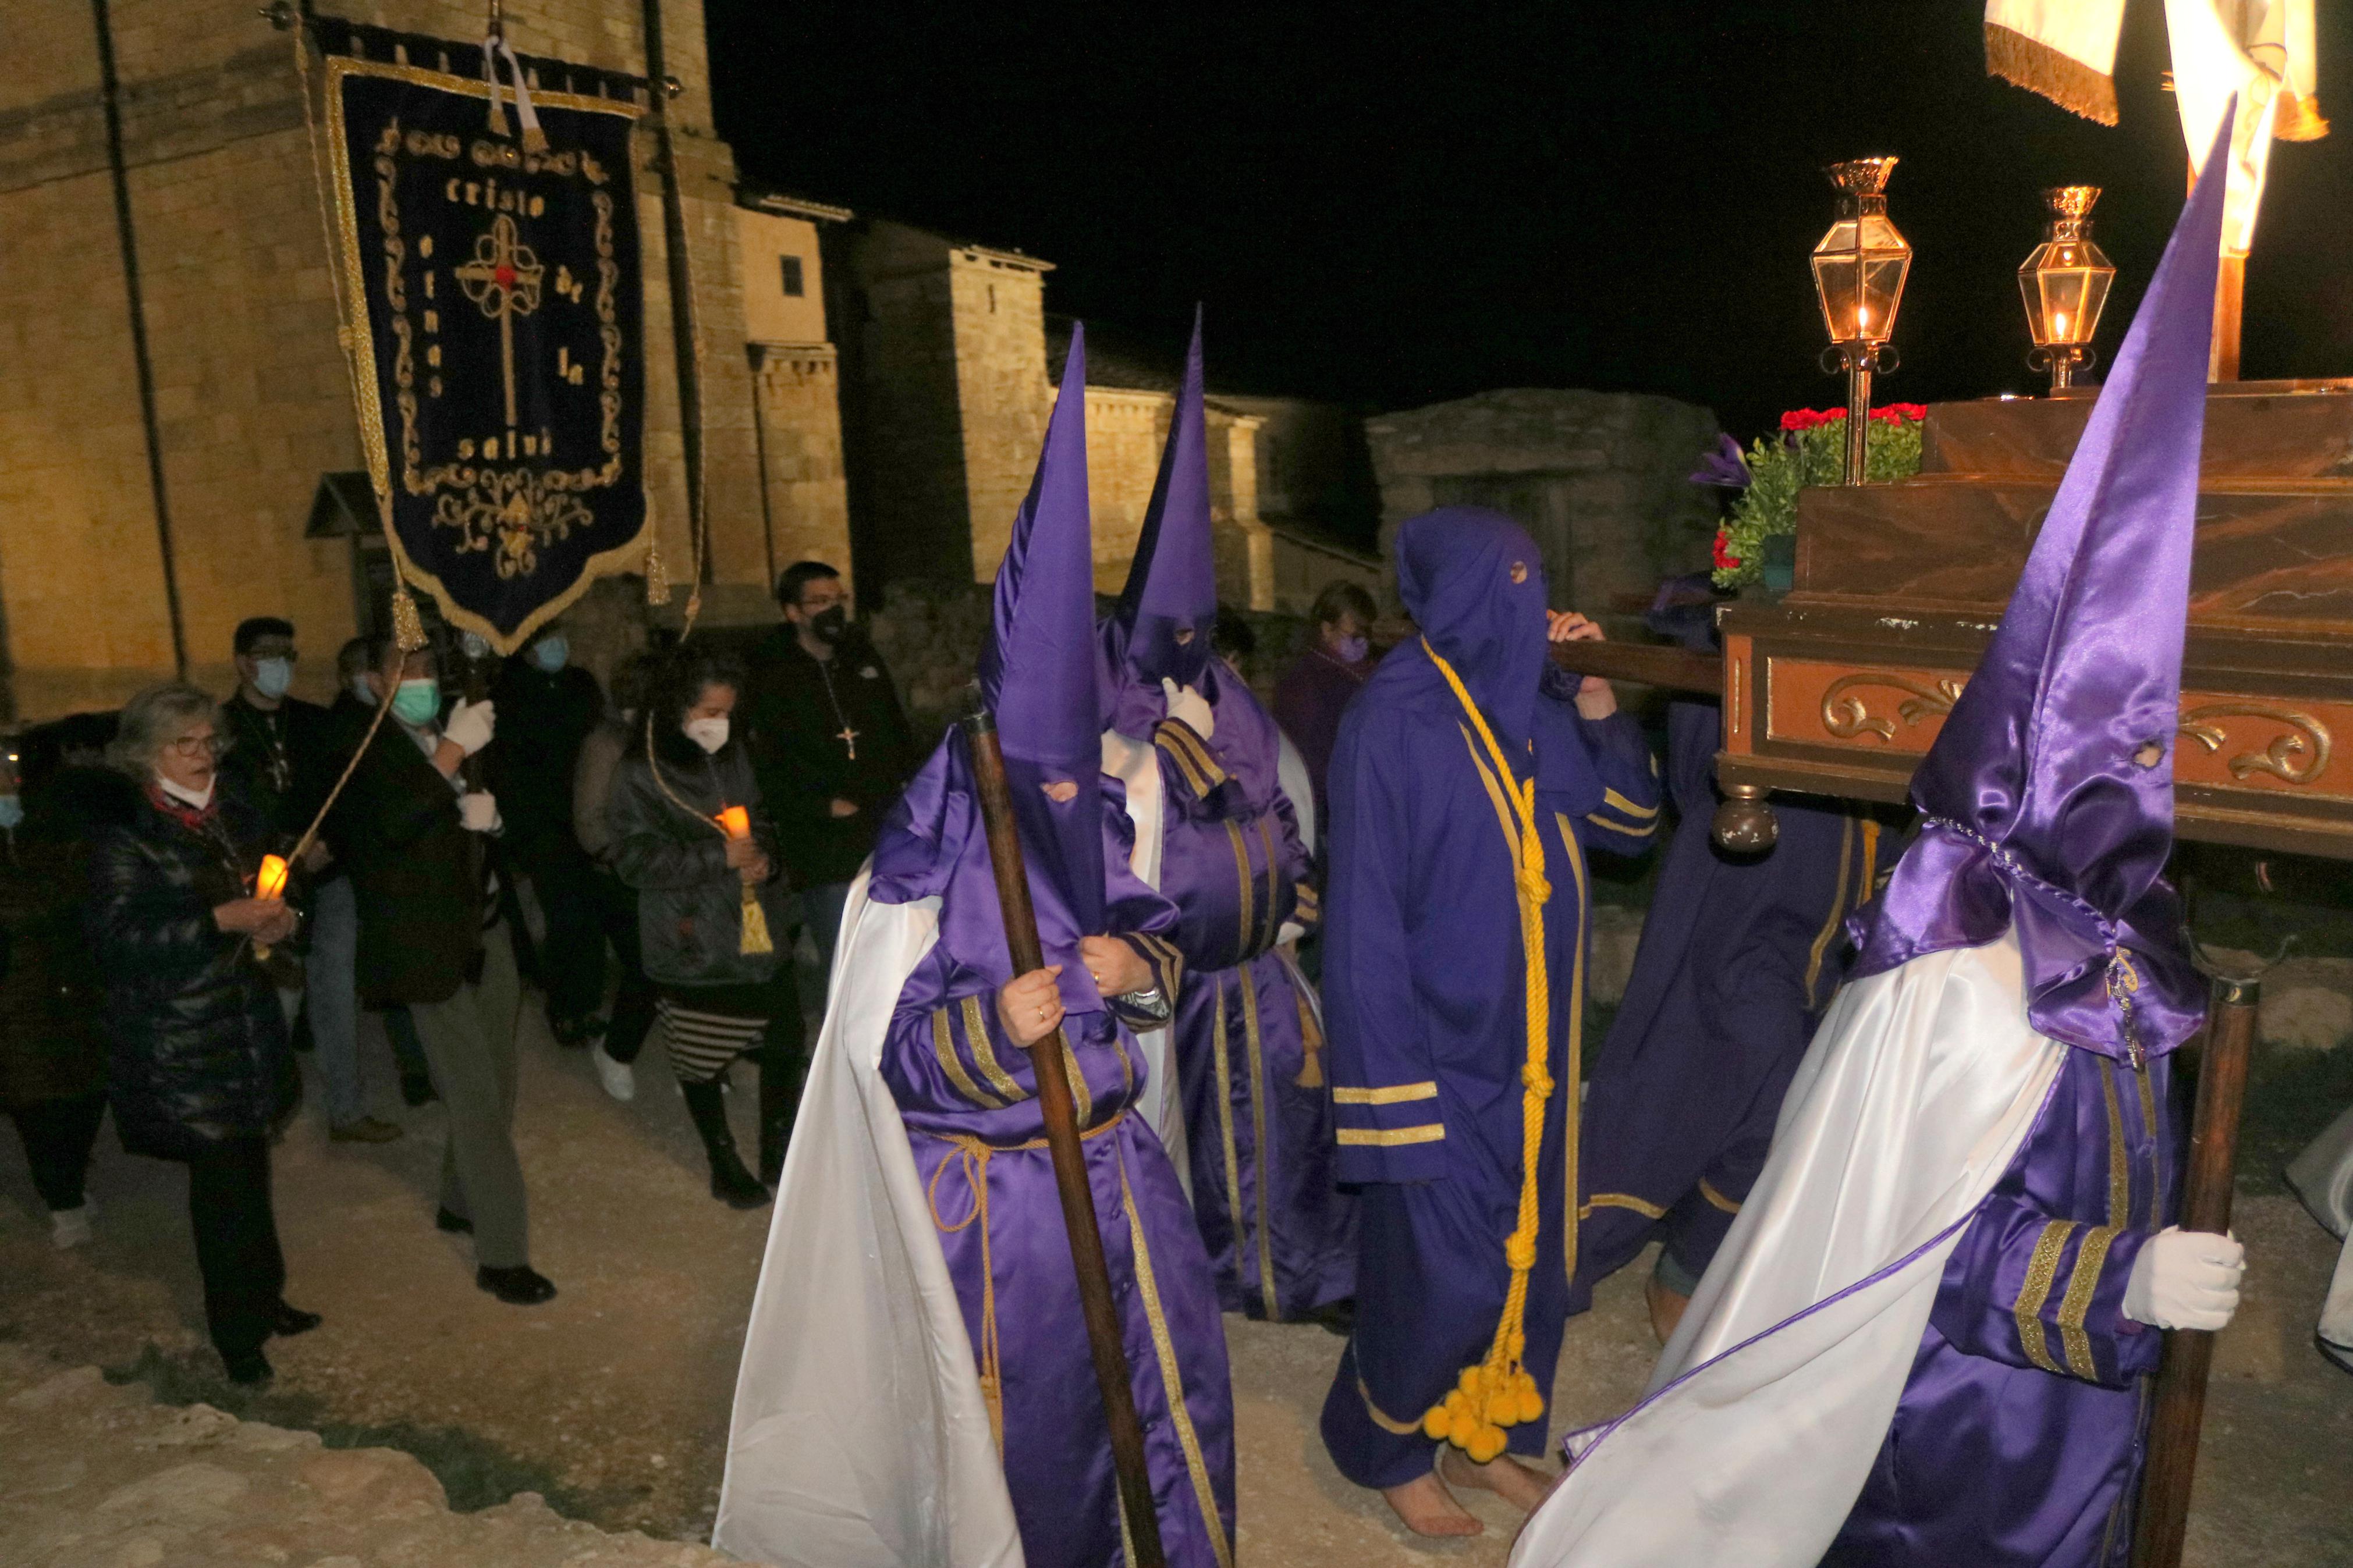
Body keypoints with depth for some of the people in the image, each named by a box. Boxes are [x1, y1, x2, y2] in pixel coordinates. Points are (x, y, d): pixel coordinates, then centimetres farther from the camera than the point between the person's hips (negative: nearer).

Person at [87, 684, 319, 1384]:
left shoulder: (236, 815, 8)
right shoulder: (124, 837, -11)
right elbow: (117, 940, -19)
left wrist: (277, 920, 0)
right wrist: (222, 920, -25)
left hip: (248, 1028, 6)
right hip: (180, 1047, -6)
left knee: (249, 1169, 15)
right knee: (224, 1183, 0)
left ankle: (263, 1299, 32)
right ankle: (239, 1333, 16)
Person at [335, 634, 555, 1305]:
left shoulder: (459, 736, 12)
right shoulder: (364, 748, -9)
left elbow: (500, 810, 17)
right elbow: (390, 824, -26)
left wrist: (490, 813, -6)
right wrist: (451, 753, -28)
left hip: (487, 929, 7)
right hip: (431, 942, -7)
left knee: (495, 1082, 17)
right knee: (475, 1095, -6)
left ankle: (462, 1201, 38)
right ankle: (502, 1253, 1)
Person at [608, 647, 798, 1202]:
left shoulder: (732, 757, 7)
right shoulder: (639, 774, -10)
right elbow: (636, 859, -15)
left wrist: (764, 857, -3)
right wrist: (719, 858, -21)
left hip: (760, 932, 5)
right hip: (693, 945, -5)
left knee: (784, 1042, 11)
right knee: (701, 1059, 8)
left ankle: (779, 1148, 32)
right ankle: (725, 1165, 29)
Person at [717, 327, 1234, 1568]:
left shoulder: (1094, 833, 0)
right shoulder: (917, 871, -15)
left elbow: (1156, 941, 11)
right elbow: (887, 1047, -14)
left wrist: (1139, 967, -12)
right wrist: (992, 1028, -32)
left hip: (1112, 1161, 6)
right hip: (992, 1187, -5)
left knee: (1173, 1371, 16)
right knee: (1026, 1410, 10)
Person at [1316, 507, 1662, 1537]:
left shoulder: (1531, 708, 3)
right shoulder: (1392, 721, -18)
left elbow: (1626, 822, 13)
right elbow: (1366, 909, -18)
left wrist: (1598, 703, -3)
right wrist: (1396, 1085, -19)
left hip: (1530, 1046, 7)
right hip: (1441, 1051, -7)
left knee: (1528, 1251, 17)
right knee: (1440, 1269, 4)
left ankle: (1483, 1432, 38)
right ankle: (1389, 1450, 30)